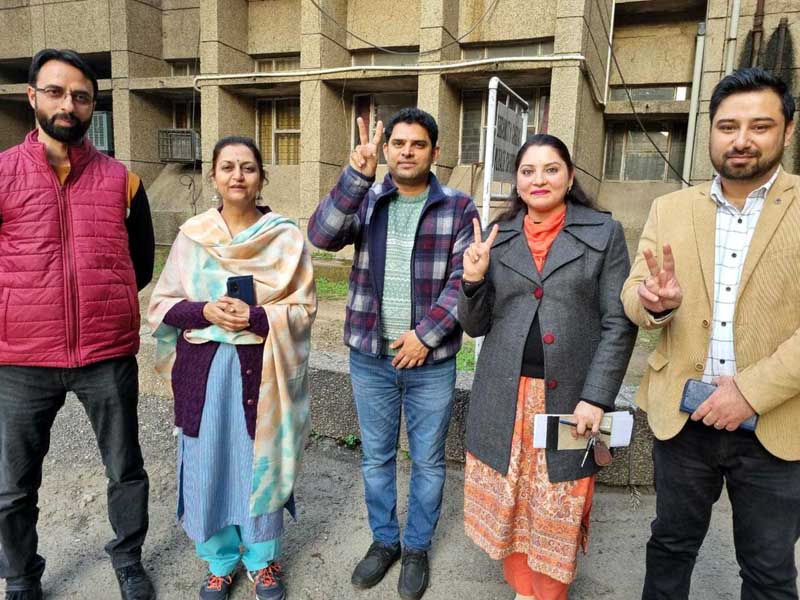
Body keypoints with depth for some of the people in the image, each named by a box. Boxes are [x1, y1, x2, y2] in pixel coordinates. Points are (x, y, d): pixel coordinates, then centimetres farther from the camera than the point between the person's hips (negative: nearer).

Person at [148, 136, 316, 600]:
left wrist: (256, 317, -21)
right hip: (204, 366, 2)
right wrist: (205, 311, -15)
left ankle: (263, 559, 32)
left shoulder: (286, 237, -4)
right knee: (208, 465, 8)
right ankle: (219, 561, 31)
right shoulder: (191, 235, 2)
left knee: (261, 463, 9)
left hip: (262, 368, -1)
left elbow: (304, 307, -4)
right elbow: (162, 304, 4)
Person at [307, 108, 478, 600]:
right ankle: (384, 541, 38)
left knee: (428, 462, 13)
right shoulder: (364, 200, 2)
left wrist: (426, 335, -16)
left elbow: (463, 280, -8)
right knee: (376, 458, 17)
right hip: (370, 358, 2)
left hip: (432, 360, -1)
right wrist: (357, 176, -27)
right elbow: (322, 236, -16)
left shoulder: (459, 208, -2)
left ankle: (417, 549, 35)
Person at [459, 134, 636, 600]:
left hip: (568, 398, -2)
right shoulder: (497, 238, 7)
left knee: (558, 514, 9)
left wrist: (596, 397, -12)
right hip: (504, 398, 3)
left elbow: (619, 324, -4)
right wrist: (473, 281, -12)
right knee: (508, 504, 14)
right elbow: (476, 325, 7)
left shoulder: (605, 233, -1)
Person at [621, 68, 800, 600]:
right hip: (681, 416, 2)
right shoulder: (669, 209, 3)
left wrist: (753, 389, -20)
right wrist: (655, 302, -23)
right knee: (671, 545, 19)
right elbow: (632, 294, -1)